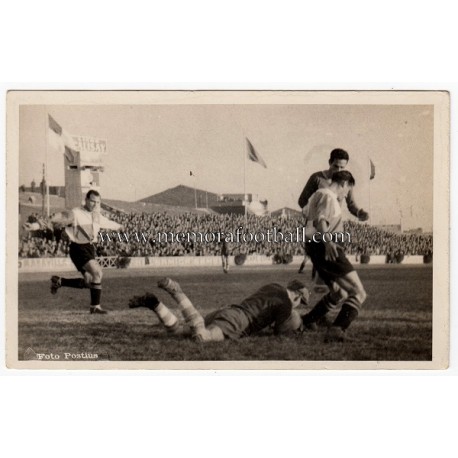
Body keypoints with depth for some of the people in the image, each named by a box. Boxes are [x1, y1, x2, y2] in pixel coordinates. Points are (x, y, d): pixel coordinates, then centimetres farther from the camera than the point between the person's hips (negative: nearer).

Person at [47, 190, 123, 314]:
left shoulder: (97, 216, 11)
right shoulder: (76, 213, -12)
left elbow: (107, 222, 33)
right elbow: (55, 219, -20)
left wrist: (118, 226, 49)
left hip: (90, 248, 8)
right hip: (78, 248, -8)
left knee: (88, 282, 5)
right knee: (97, 272, -23)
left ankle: (59, 281, 27)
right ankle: (95, 306, -12)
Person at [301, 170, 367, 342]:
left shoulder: (319, 194, 21)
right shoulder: (328, 196, -9)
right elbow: (321, 220, -25)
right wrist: (327, 241, -38)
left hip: (317, 250, 11)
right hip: (330, 251, -11)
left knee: (339, 293, 26)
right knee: (358, 293, -12)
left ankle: (304, 322, 30)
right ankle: (336, 330, -23)